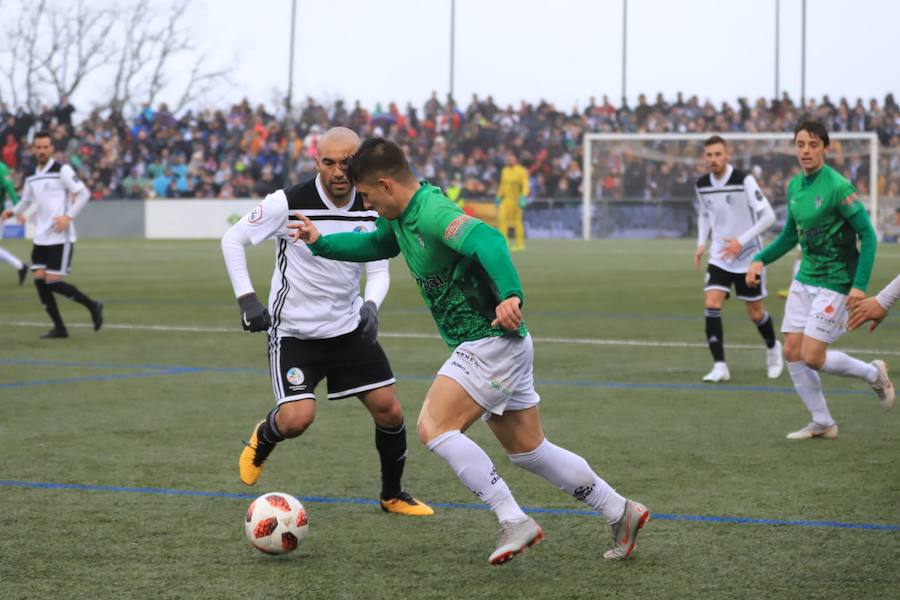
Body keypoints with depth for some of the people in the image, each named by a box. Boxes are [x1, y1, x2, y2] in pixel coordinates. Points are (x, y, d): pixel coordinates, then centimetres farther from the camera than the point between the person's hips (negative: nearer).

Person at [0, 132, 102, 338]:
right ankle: (59, 328, 7)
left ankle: (92, 306, 9)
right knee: (39, 280, -1)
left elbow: (83, 193, -10)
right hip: (41, 238, 7)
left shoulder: (62, 170, -7)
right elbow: (26, 201, 23)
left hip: (60, 237, -7)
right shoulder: (31, 178, 12)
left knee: (53, 282, -10)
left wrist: (68, 216, -20)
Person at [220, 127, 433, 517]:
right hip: (294, 333, -4)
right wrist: (246, 299, -14)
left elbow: (379, 271, 4)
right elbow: (232, 240, -6)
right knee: (297, 419, -19)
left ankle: (393, 495, 23)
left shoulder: (371, 211, -4)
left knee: (389, 410, 1)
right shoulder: (288, 204, -17)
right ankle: (262, 439, 18)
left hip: (350, 327, 4)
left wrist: (371, 304, -18)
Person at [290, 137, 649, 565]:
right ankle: (622, 514, 23)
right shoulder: (402, 217, 9)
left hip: (493, 341, -10)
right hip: (485, 345, 10)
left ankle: (514, 522, -13)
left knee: (434, 427, -16)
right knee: (528, 451, 14)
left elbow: (487, 240, -38)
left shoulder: (432, 213, -22)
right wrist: (320, 243, 22)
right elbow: (375, 245, 31)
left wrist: (510, 294, -52)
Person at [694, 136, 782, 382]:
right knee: (712, 305, -17)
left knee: (756, 313, 8)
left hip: (748, 257, -3)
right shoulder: (702, 185, -1)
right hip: (719, 257, 3)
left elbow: (768, 216, -18)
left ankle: (772, 348, 39)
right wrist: (701, 244, 5)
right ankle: (720, 366, -14)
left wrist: (741, 241, -24)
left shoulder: (744, 181, -17)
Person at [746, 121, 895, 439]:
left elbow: (868, 236, -16)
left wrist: (860, 285, -23)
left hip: (834, 283, -7)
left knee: (812, 357, -10)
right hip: (804, 279, 8)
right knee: (792, 352, 2)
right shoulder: (794, 186, 6)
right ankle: (822, 423, 15)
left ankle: (873, 374, 16)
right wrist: (760, 260, 5)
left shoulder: (838, 187, -17)